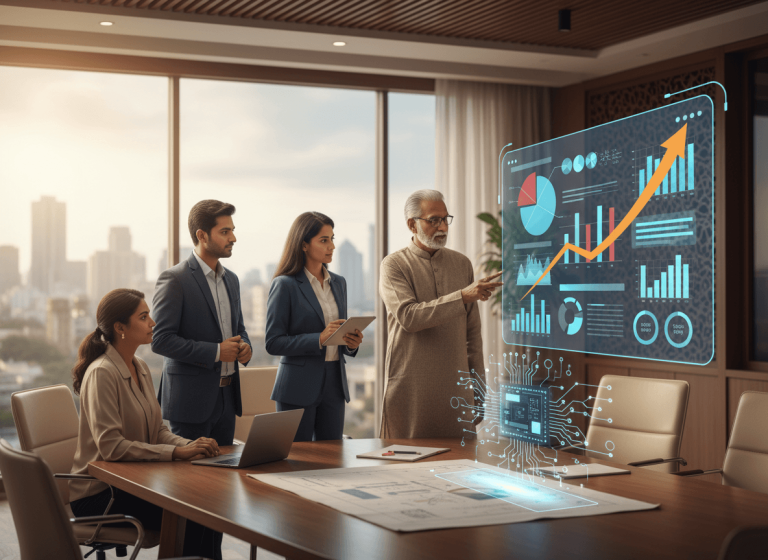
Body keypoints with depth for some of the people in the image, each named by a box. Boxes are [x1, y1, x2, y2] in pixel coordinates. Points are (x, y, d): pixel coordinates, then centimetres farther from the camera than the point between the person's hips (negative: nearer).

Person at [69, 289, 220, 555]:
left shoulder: (141, 368, 10)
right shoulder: (101, 373, -17)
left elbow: (158, 431, 12)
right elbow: (110, 446, -25)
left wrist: (190, 445, -9)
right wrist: (177, 452, -26)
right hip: (96, 495, -7)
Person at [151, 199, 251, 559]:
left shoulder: (230, 279, 12)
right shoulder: (175, 280, -12)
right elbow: (161, 340, -16)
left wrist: (244, 346, 1)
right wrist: (216, 352, -18)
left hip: (225, 395, 7)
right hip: (191, 398, -7)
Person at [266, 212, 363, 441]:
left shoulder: (338, 283, 13)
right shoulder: (285, 285, -7)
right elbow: (273, 343, -11)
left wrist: (351, 343, -2)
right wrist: (319, 339, -20)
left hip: (334, 383, 6)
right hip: (299, 388, -6)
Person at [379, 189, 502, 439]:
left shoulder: (462, 263, 13)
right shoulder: (393, 265, -1)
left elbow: (472, 331, 16)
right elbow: (408, 316, -18)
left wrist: (478, 380, 12)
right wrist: (463, 296, -23)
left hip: (456, 385, 4)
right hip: (410, 388, -4)